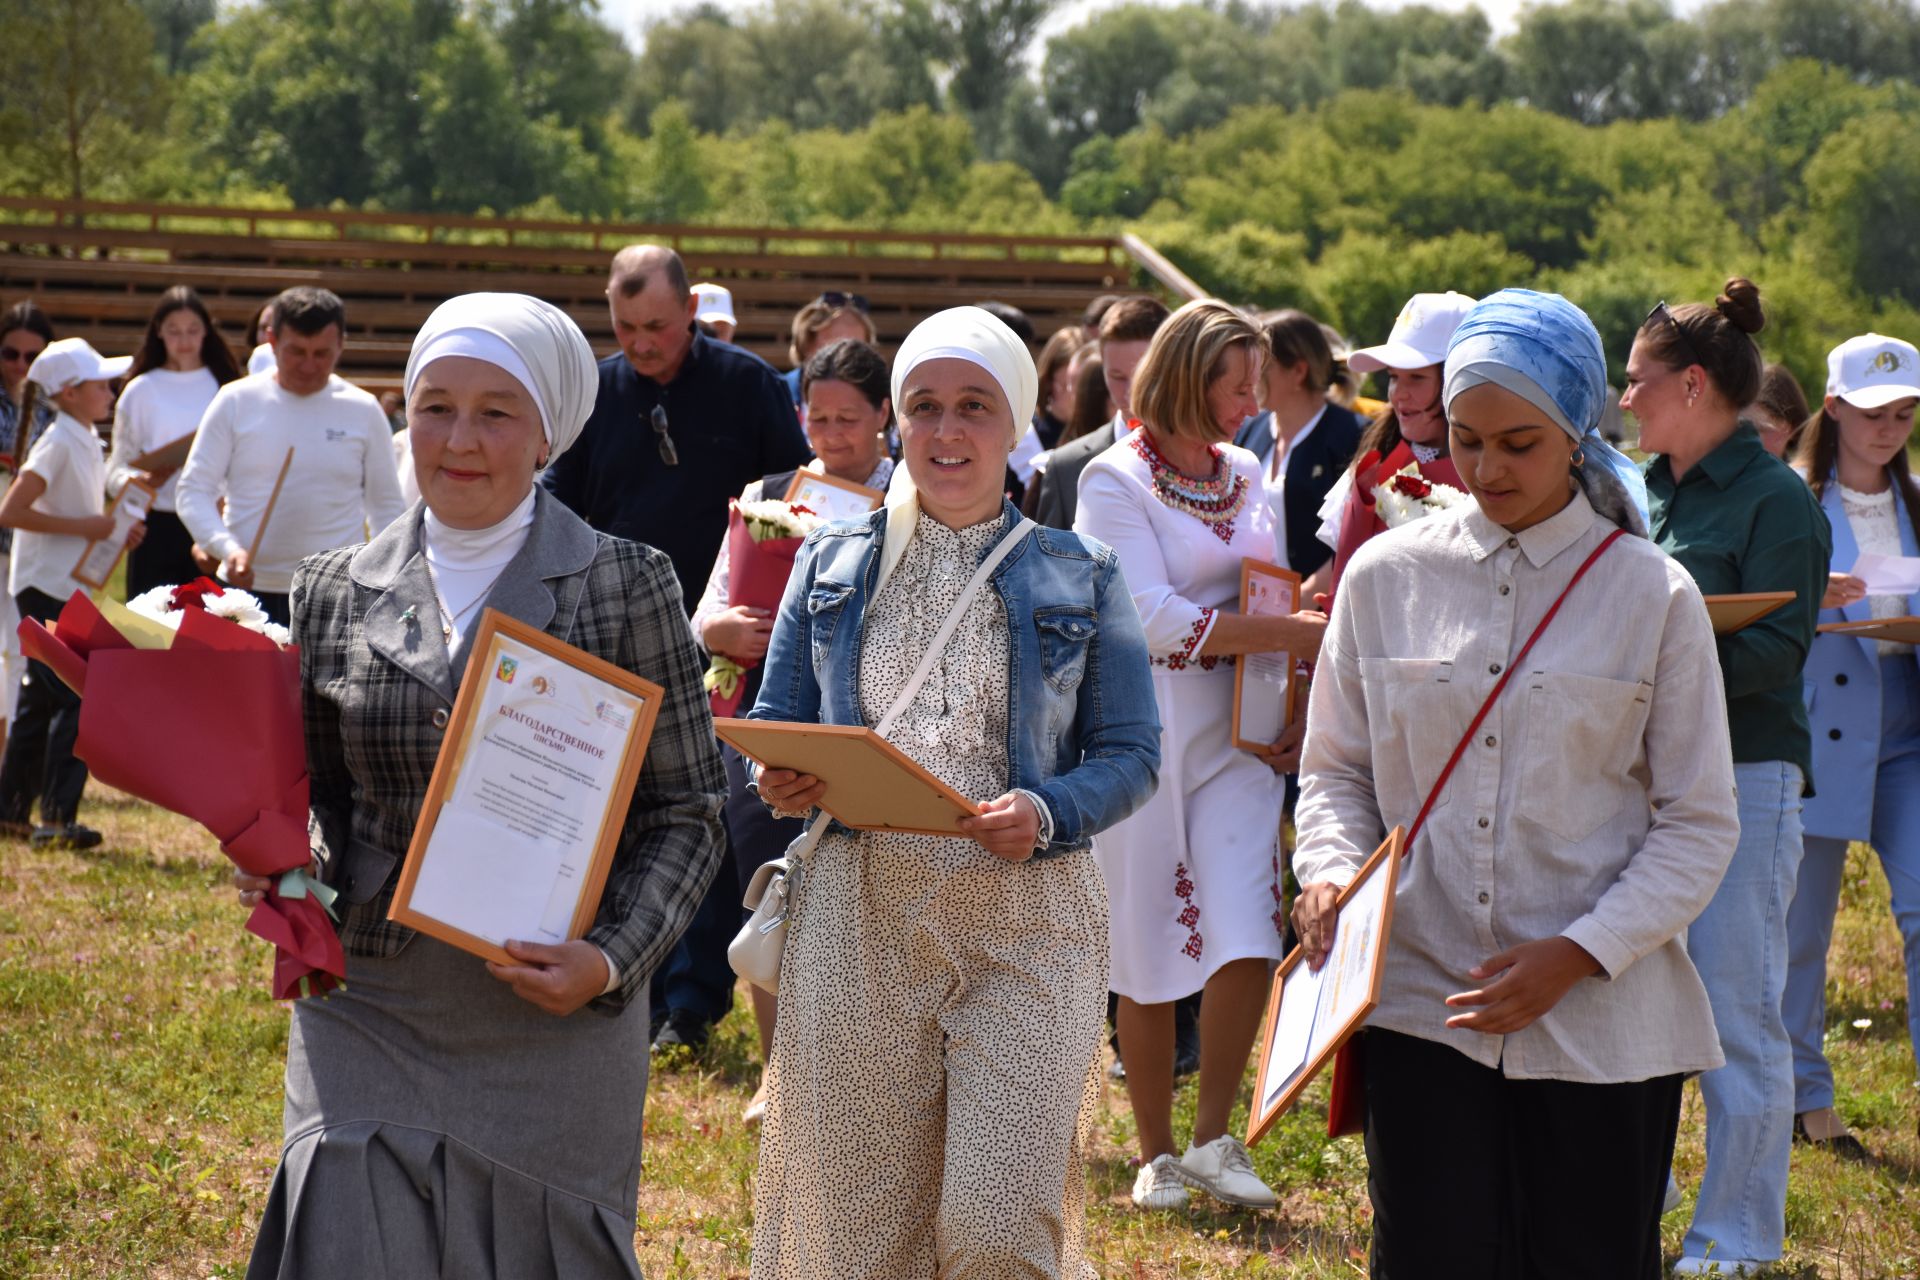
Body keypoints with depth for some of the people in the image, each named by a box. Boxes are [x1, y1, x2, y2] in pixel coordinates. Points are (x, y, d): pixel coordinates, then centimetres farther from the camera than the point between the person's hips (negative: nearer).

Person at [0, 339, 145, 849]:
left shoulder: (86, 442, 11)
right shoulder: (58, 443, -16)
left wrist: (116, 530, 5)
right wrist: (85, 526, -22)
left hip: (73, 587, 9)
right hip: (47, 589, -9)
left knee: (41, 701, 13)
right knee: (75, 700, -11)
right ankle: (57, 817, -9)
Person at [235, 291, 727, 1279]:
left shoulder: (625, 587, -2)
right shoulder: (337, 593, 6)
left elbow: (689, 807, -1)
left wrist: (615, 959, -15)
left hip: (552, 1026, -2)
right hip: (367, 1023, 2)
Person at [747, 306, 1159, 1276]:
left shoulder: (1079, 579, 9)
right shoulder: (832, 565, 14)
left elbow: (1131, 754, 5)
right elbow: (774, 720, 16)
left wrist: (1048, 813, -15)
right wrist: (779, 780, -7)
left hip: (1026, 919, -2)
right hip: (860, 913, 2)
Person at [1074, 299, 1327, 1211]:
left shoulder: (1247, 477, 10)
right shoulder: (1116, 480, -7)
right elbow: (1158, 620, -16)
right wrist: (1293, 632, -21)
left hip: (1238, 732, 4)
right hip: (1148, 727, -4)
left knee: (1244, 940, -9)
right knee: (1149, 955, 4)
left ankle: (1213, 1138, 6)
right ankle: (1156, 1154, 16)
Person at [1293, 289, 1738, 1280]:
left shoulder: (1651, 594, -1)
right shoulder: (1387, 576, 5)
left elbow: (1699, 823, 0)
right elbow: (1335, 765, 13)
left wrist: (1576, 955, -11)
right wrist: (1328, 871, -8)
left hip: (1603, 1020, -1)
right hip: (1420, 997, 1)